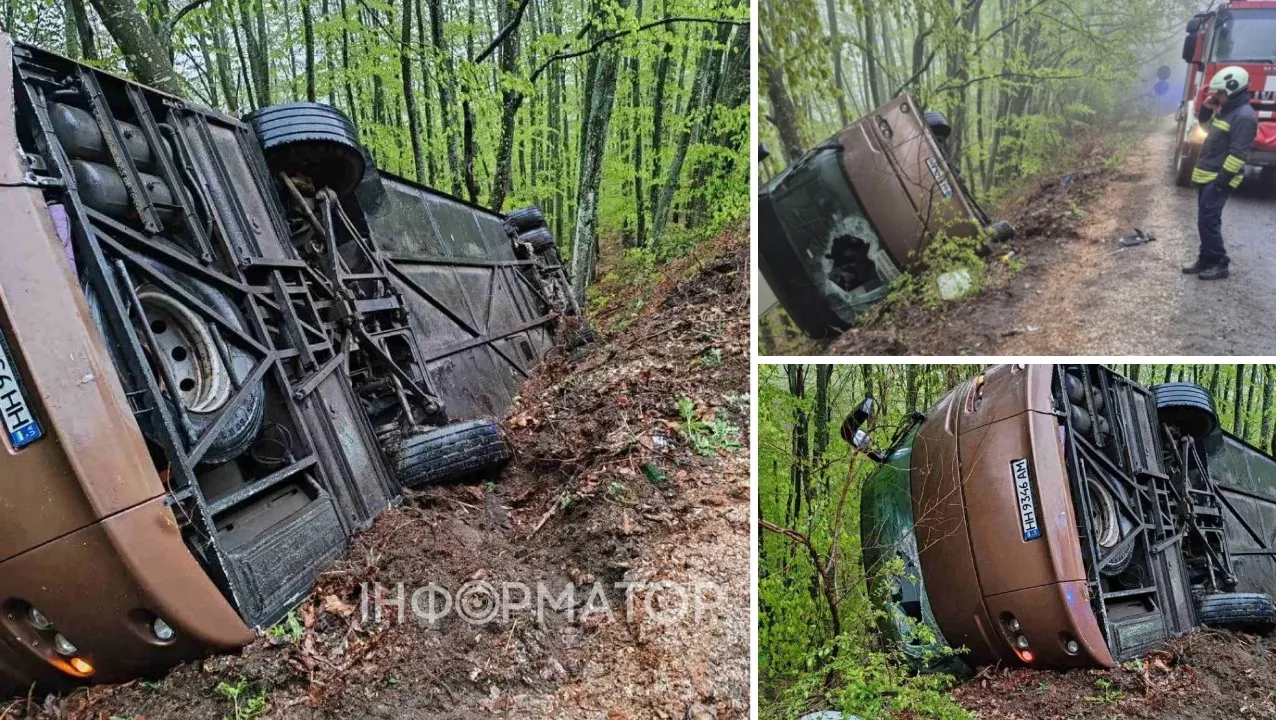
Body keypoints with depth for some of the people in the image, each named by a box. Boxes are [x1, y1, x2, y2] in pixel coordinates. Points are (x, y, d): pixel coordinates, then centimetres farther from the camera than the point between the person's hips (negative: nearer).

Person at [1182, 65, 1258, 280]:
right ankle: (1206, 259, 19)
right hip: (1207, 175, 10)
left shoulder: (1244, 116, -18)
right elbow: (1207, 126, 32)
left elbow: (1238, 154, -22)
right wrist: (1207, 109, 12)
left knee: (1209, 221, -10)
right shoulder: (1226, 110, 12)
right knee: (1205, 220, 12)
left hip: (1218, 178, -10)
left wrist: (1221, 180, -23)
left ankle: (1219, 264, -3)